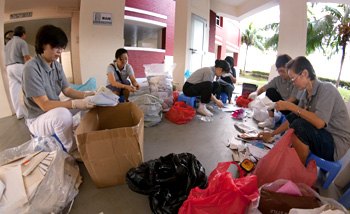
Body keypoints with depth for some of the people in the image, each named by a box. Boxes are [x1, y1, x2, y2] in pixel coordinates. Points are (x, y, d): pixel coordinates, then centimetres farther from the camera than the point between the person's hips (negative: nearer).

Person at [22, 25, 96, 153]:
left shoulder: (57, 66, 4)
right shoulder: (31, 68, -20)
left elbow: (67, 90, 4)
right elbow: (44, 104, -25)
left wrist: (86, 95, -14)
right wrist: (75, 104, -36)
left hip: (55, 115, 8)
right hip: (37, 120, -8)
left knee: (90, 108, -2)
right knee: (62, 113, -38)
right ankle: (72, 152, -16)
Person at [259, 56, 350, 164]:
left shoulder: (326, 89, -18)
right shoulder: (306, 94, 4)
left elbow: (320, 123, -32)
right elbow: (292, 119, 11)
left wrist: (291, 106, -26)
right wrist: (271, 134, 12)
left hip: (337, 144, -8)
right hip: (322, 137, 8)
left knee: (299, 125, -28)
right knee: (291, 117, 5)